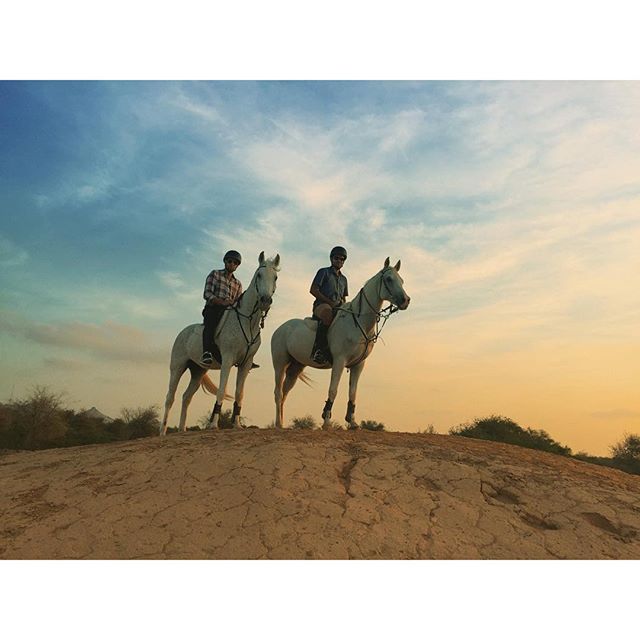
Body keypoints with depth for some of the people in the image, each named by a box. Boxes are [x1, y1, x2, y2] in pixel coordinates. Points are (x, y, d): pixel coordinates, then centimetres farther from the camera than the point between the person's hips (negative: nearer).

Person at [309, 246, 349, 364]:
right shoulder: (324, 272, 9)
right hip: (321, 305, -7)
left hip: (337, 308, 7)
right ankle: (318, 348, -43)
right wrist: (330, 302, -11)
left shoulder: (343, 279, 27)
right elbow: (313, 290, -2)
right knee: (327, 311, -41)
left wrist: (342, 304, 1)